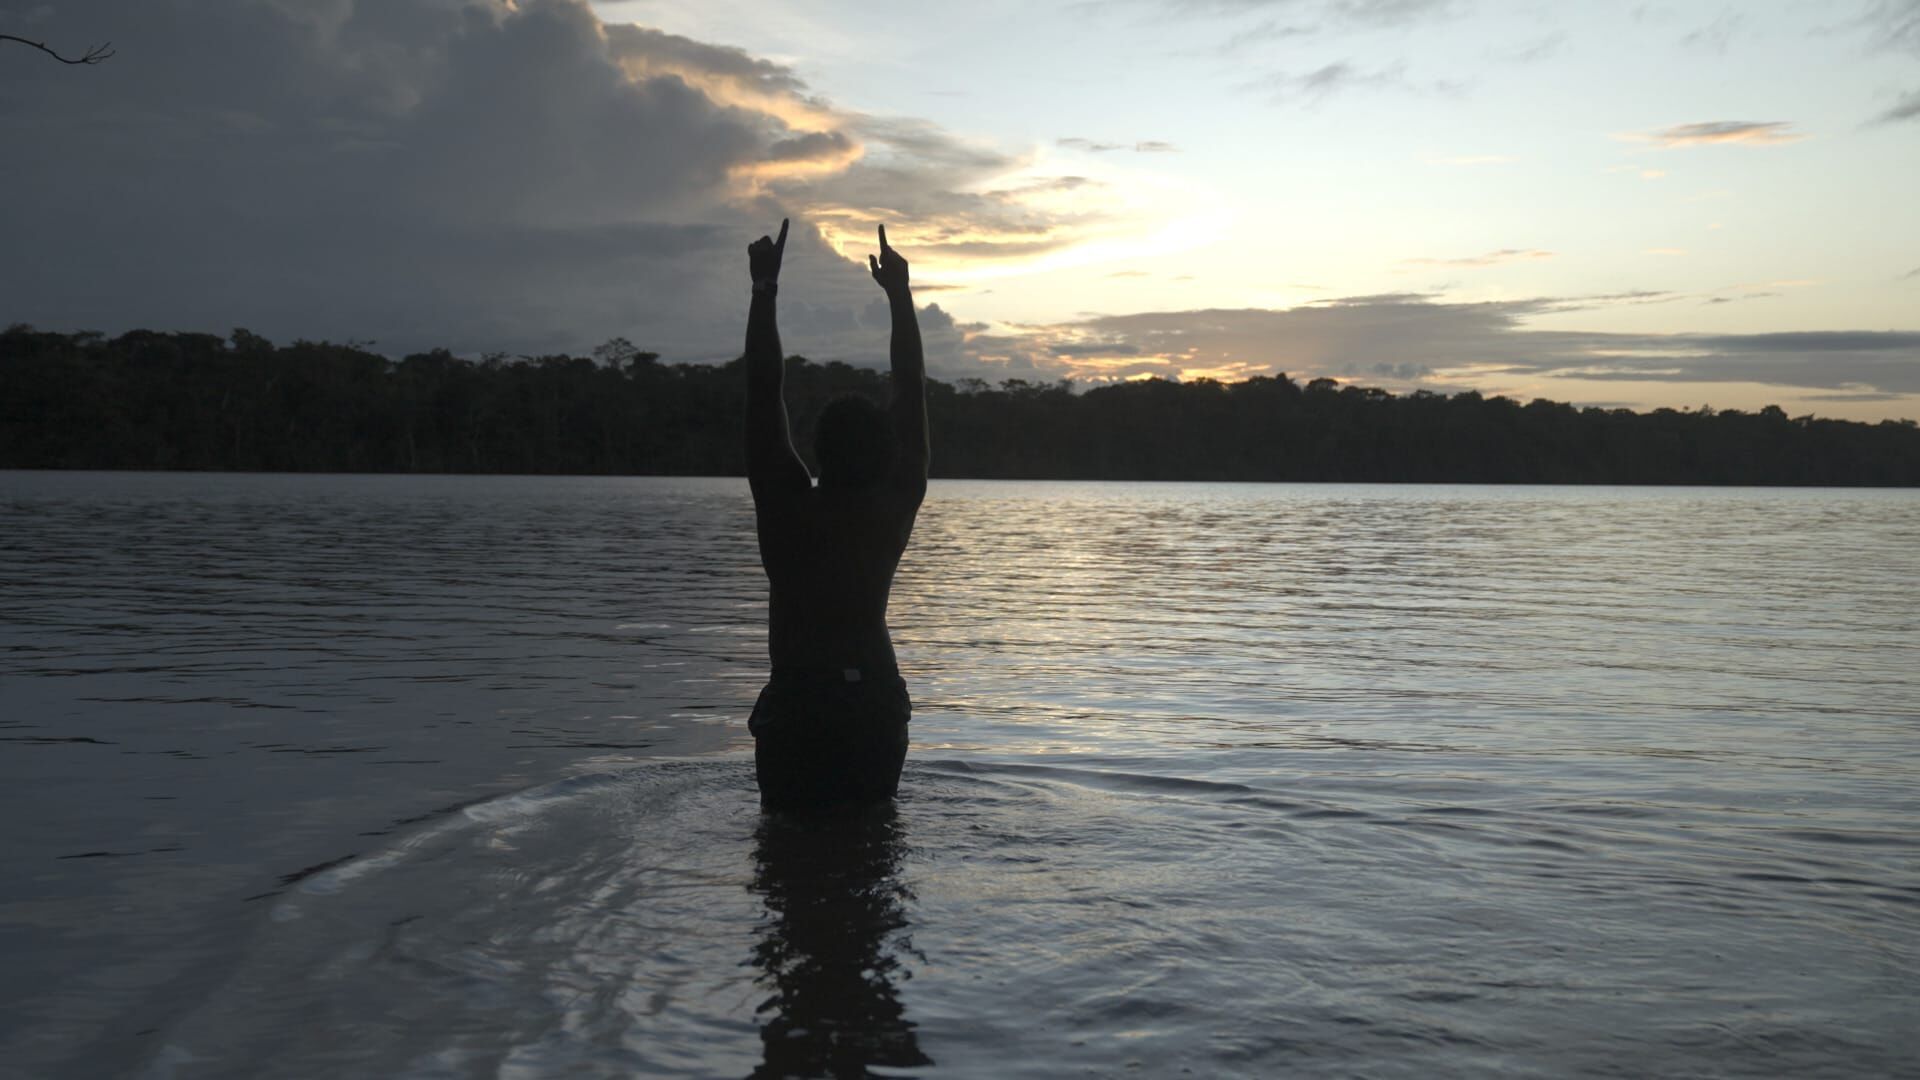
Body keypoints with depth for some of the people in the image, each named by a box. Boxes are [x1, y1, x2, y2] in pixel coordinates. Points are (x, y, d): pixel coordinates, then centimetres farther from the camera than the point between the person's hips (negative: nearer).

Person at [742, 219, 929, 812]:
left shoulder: (789, 508, -11)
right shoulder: (897, 506, -2)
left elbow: (764, 391, -8)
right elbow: (911, 392, 6)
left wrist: (765, 288, -2)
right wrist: (899, 294, 13)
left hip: (798, 702, -4)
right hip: (878, 701, 4)